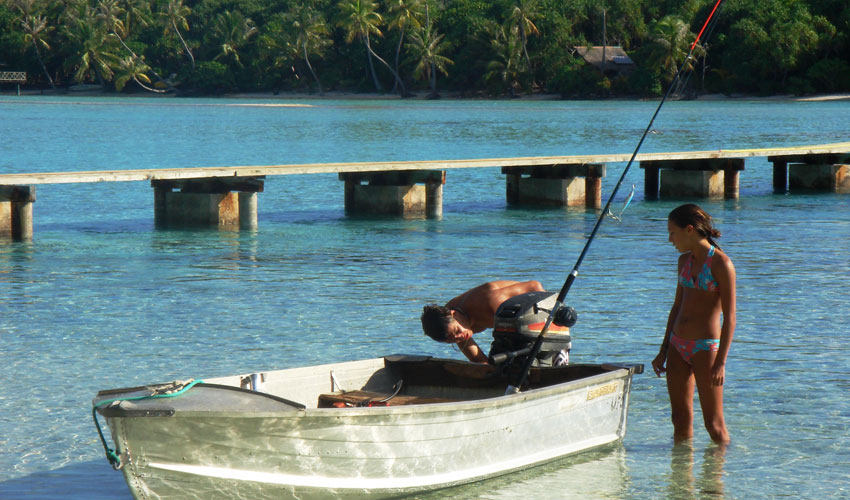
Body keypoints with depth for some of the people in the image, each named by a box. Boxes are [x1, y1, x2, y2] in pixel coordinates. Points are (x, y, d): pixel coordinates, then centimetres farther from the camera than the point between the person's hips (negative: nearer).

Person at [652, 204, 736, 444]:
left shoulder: (721, 264, -12)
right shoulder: (685, 260, 10)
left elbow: (729, 317, -14)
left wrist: (720, 362, -18)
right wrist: (663, 351, 18)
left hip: (706, 346, -7)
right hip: (678, 345, 7)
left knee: (714, 423, -2)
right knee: (680, 420, 9)